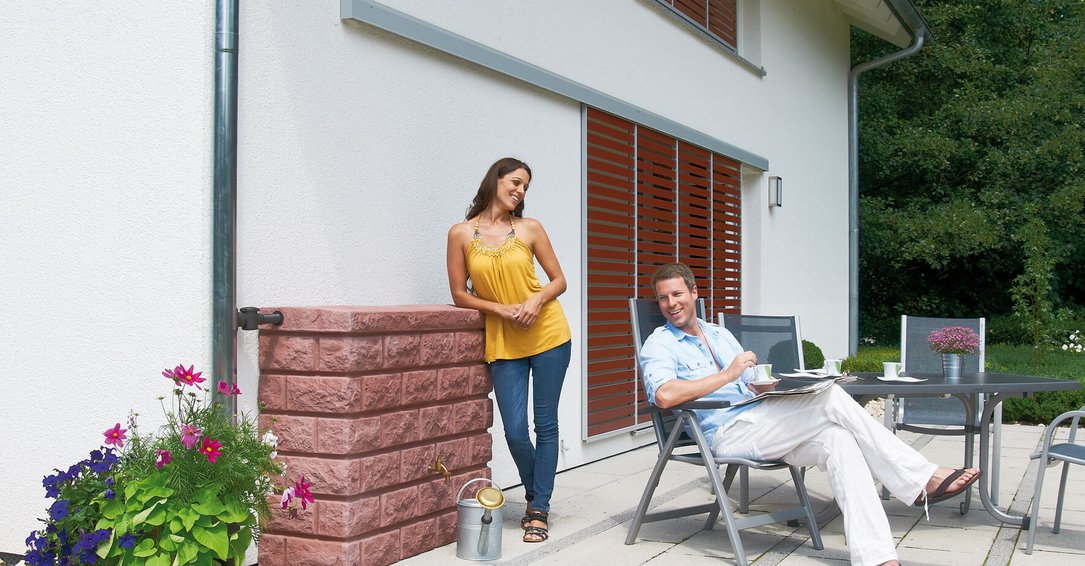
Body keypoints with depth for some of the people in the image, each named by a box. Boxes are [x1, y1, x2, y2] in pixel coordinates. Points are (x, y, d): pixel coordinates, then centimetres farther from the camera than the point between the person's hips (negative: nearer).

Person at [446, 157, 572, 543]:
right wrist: (503, 310, -11)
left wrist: (537, 300, -14)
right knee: (515, 431, -2)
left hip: (547, 335, 0)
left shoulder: (529, 229, 1)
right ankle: (534, 495, 26)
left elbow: (559, 280, 6)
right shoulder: (461, 233, 0)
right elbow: (459, 295, 1)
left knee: (545, 424, 2)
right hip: (502, 342, 0)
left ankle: (540, 510, 14)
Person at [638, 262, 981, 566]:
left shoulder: (720, 335, 23)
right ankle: (922, 479, -15)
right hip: (726, 434, -7)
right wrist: (728, 374, -15)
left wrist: (765, 385, 0)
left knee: (838, 438, -23)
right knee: (831, 398, -22)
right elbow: (664, 395, -21)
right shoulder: (659, 345, 0)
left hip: (760, 427, 7)